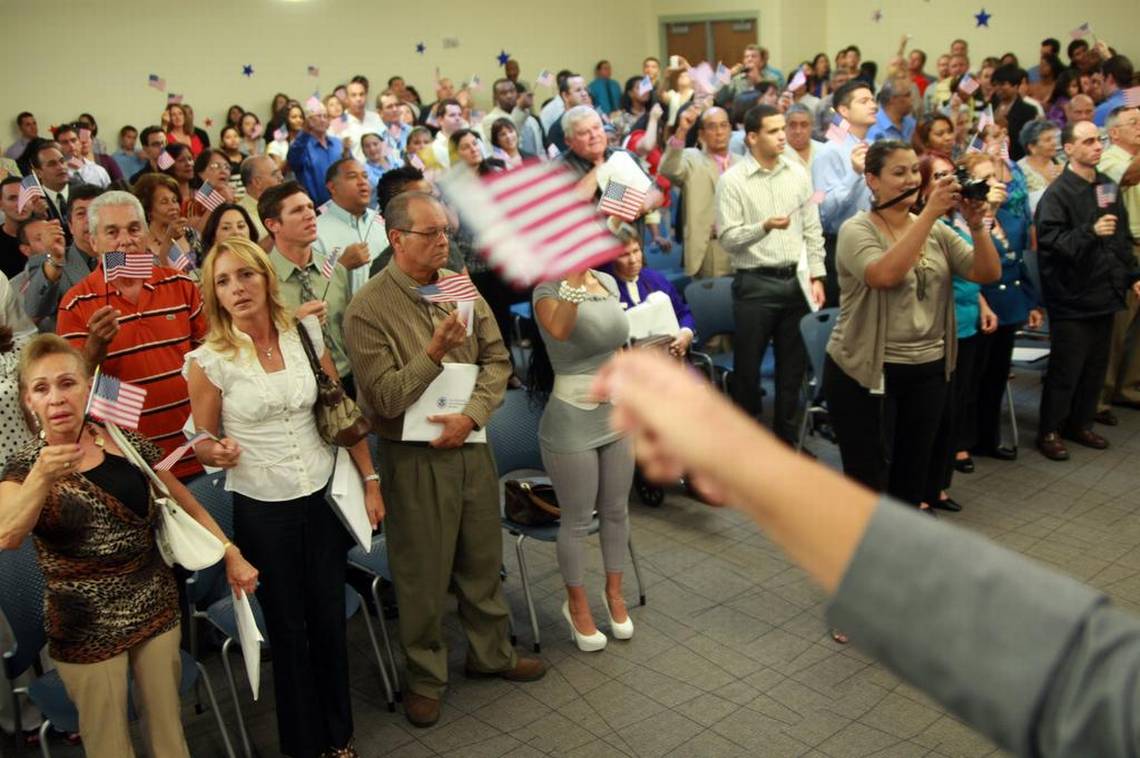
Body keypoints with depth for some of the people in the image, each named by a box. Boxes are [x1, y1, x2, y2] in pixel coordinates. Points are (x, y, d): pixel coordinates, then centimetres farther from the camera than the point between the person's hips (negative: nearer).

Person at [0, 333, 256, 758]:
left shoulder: (128, 443, -1)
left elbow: (186, 505, 8)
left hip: (157, 609, 2)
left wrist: (231, 554, 2)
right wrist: (41, 478, -43)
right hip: (86, 630, -2)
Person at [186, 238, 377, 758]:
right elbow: (202, 443, -1)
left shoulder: (304, 333, -3)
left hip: (324, 496, 3)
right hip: (263, 509, -2)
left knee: (330, 618, 14)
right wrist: (218, 452, -24)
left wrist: (369, 480, 4)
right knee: (288, 627, 12)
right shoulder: (209, 359, -11)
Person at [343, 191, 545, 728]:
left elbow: (496, 361, 2)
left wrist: (472, 414, -13)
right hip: (414, 458, -5)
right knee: (423, 574, 9)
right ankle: (426, 677, 31)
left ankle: (491, 653, 41)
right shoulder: (367, 310, -15)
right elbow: (385, 397, -17)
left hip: (470, 445, 5)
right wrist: (435, 352, -27)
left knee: (483, 559, 19)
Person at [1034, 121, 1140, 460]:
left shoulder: (1106, 185, 12)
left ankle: (1080, 423, 29)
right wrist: (1091, 232, -29)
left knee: (1096, 367, 14)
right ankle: (1049, 432, 13)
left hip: (1104, 293, 7)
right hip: (1072, 299, -7)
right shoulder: (1057, 193, -12)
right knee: (1065, 370, 0)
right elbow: (1051, 241, -21)